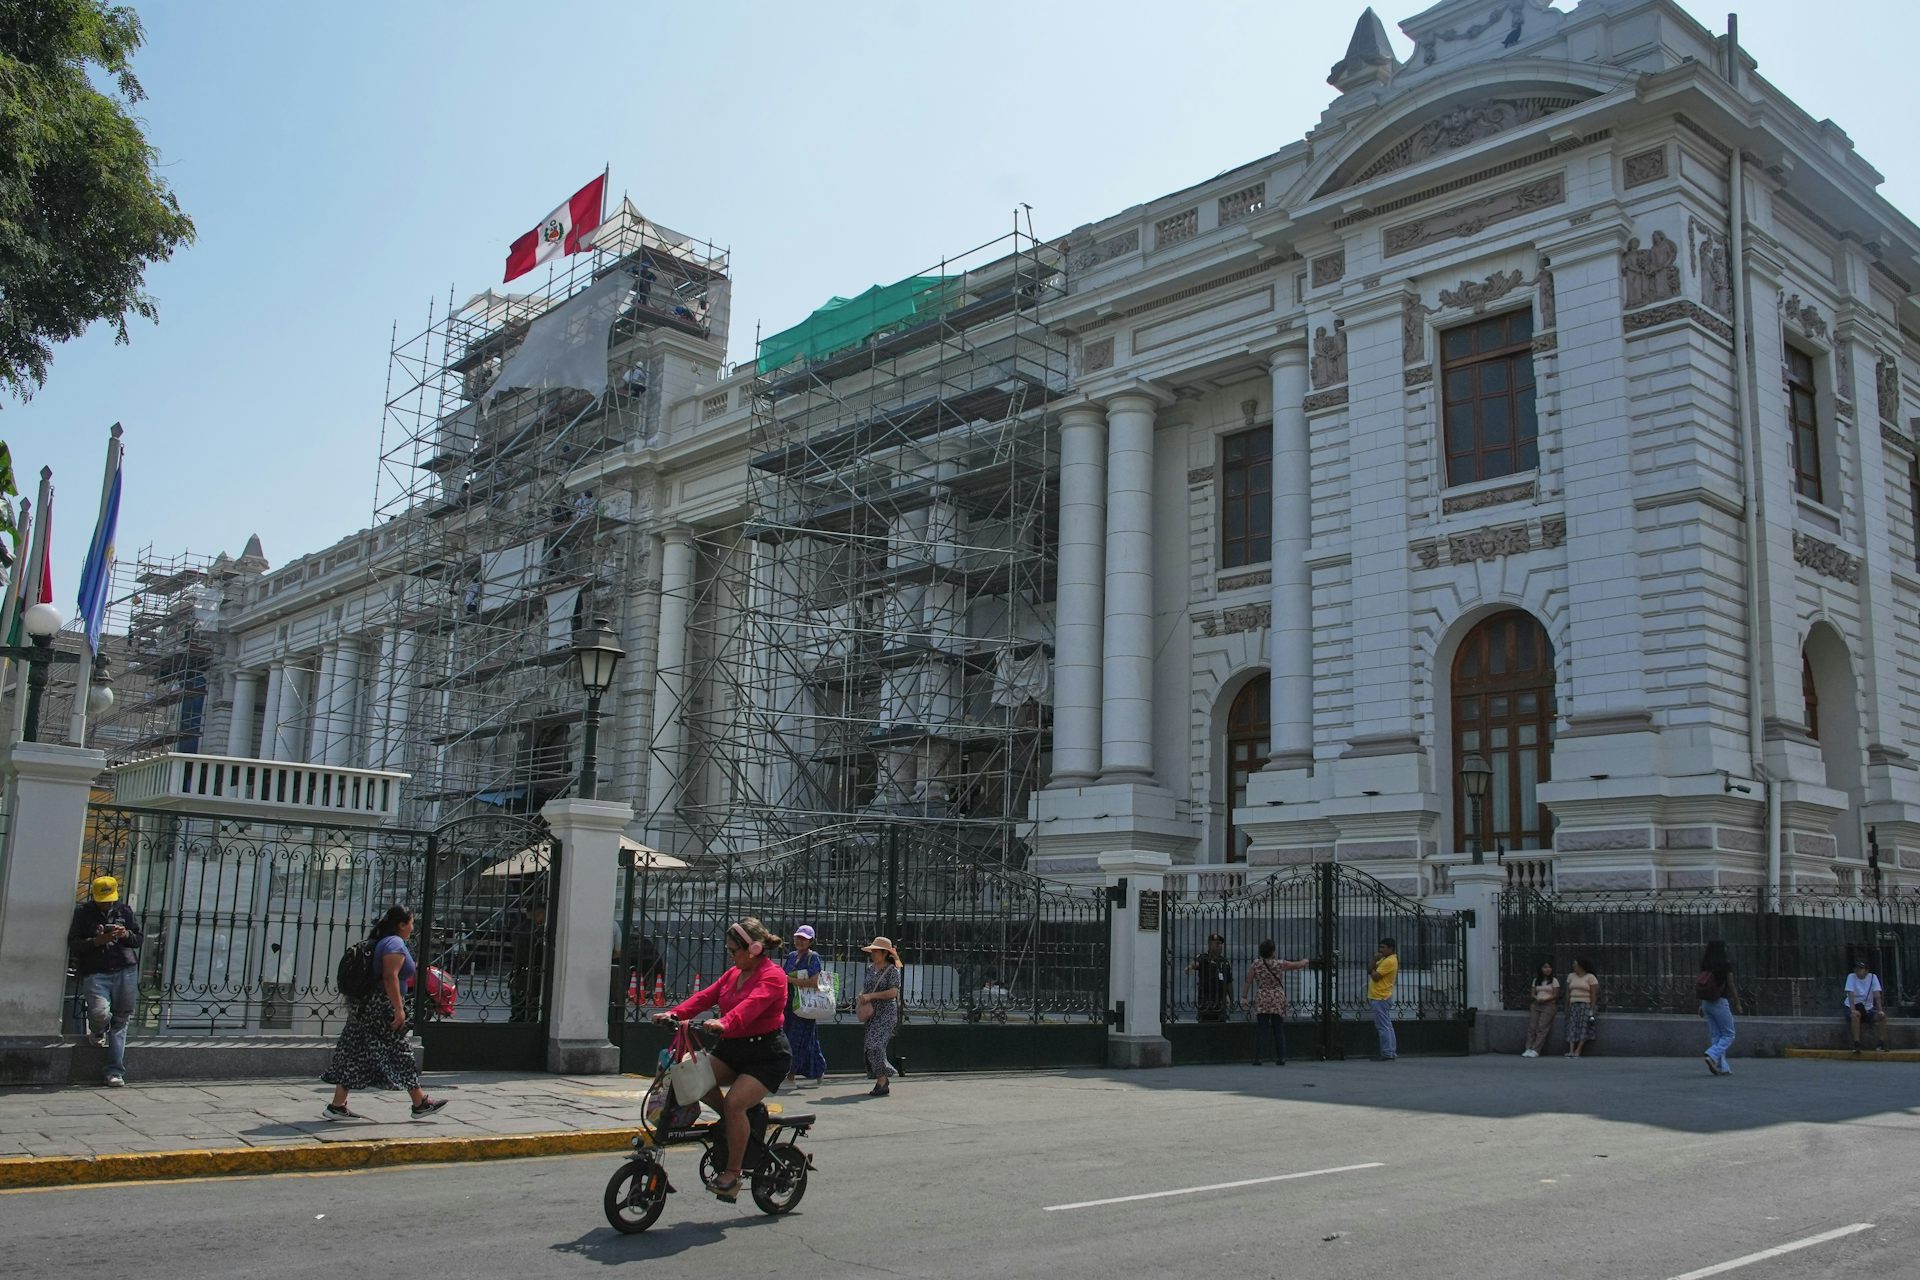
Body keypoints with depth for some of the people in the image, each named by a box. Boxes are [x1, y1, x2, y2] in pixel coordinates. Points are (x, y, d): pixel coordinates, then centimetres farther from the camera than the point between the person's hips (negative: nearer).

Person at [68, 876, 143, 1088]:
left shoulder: (125, 911, 14)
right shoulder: (83, 913, 6)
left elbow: (138, 940, 17)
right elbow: (73, 944, 1)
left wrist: (126, 935, -6)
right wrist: (96, 941, -15)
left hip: (125, 971, 2)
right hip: (95, 973, -2)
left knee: (120, 1020, 0)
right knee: (100, 1012, -22)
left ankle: (115, 1072, 4)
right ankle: (97, 1032, 18)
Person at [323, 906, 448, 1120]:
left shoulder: (380, 942, 17)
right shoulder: (395, 944, -12)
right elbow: (390, 977, -22)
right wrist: (399, 1009, -23)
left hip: (364, 1006, 9)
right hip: (382, 1008, -9)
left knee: (355, 1055, 8)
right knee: (399, 1053, -1)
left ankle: (337, 1105, 7)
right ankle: (420, 1103, 6)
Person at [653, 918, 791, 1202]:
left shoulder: (772, 976, -12)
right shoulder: (733, 974, 16)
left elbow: (752, 1004, -31)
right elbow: (706, 996, 2)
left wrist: (725, 1023, -49)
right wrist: (674, 1014, -15)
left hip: (768, 1053, -8)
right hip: (734, 1048, 8)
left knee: (734, 1102, -24)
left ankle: (732, 1173, -11)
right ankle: (731, 1119, 9)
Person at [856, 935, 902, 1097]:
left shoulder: (892, 970, -7)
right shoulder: (871, 971, 15)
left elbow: (893, 992, -16)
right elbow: (865, 989, 24)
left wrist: (871, 996, -19)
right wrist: (861, 997, 0)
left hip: (887, 1013, -8)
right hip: (872, 1014, 8)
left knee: (875, 1045, -18)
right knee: (871, 1047, 6)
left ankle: (882, 1082, -11)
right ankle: (884, 1078, 20)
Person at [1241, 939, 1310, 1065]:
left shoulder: (1256, 964, -5)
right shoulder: (1280, 964, -3)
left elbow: (1248, 981, -4)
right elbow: (1298, 965, 10)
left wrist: (1244, 995, 7)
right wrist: (1305, 961, 31)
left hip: (1261, 1001, 0)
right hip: (1278, 1000, 0)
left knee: (1260, 1031, 2)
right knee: (1278, 1030, 7)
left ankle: (1257, 1058, -4)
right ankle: (1280, 1058, 6)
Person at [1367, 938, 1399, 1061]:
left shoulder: (1390, 961, -16)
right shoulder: (1383, 959, 16)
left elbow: (1375, 976, -21)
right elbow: (1369, 971, 13)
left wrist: (1373, 966, -2)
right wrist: (1375, 960, -2)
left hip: (1381, 998, -11)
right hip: (1380, 997, 11)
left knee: (1383, 1026, -8)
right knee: (1387, 1026, 13)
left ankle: (1387, 1054, -7)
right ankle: (1391, 1051, 17)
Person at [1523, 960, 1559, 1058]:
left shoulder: (1554, 981, 5)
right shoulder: (1536, 980, 18)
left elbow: (1555, 995, -1)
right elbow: (1533, 993, 15)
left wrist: (1545, 999, -15)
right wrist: (1537, 998, -7)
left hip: (1549, 1005, -4)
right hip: (1537, 1005, 4)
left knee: (1542, 1027, -17)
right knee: (1531, 1027, -11)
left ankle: (1535, 1050, -22)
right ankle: (1528, 1049, -15)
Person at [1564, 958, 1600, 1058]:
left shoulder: (1590, 977, 1)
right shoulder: (1571, 976, 17)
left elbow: (1594, 994, -3)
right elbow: (1568, 993, 16)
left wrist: (1592, 1009, -11)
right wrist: (1567, 1007, 8)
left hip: (1586, 1005, -4)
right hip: (1573, 1005, 4)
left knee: (1583, 1027, -18)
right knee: (1572, 1027, -14)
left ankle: (1577, 1051, -25)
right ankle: (1571, 1050, -26)